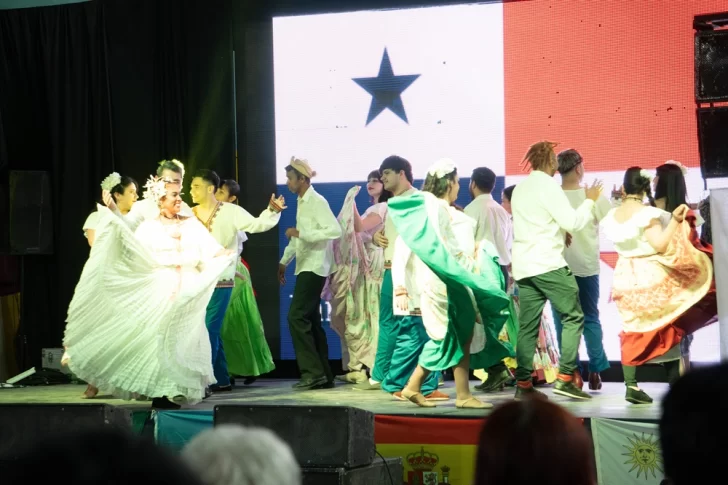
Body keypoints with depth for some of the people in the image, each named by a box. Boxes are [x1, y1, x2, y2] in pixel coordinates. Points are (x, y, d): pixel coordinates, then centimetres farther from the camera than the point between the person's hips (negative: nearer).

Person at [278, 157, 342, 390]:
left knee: (297, 317, -14)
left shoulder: (317, 202, -13)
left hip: (314, 267, -10)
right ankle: (323, 375, 13)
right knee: (311, 321, 9)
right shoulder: (301, 203, 14)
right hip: (305, 267, 10)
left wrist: (301, 233, -24)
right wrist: (284, 261, 22)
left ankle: (313, 372, -12)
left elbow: (335, 231, -23)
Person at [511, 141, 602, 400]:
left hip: (522, 265, 8)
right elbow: (573, 222, -12)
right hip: (548, 264, -8)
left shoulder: (519, 189, 18)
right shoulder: (548, 186, -8)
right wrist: (589, 201, 2)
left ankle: (523, 383, 2)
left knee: (527, 326, 6)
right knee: (573, 317, 0)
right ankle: (565, 377, -7)